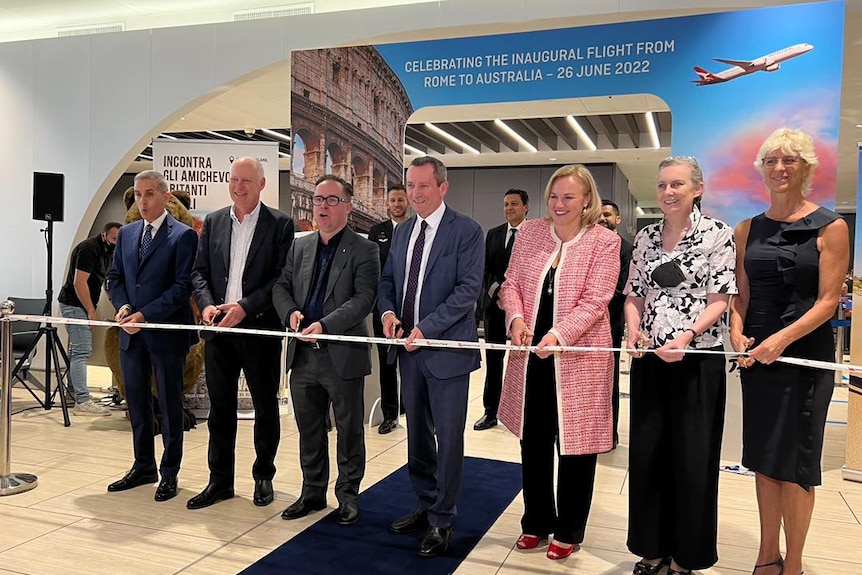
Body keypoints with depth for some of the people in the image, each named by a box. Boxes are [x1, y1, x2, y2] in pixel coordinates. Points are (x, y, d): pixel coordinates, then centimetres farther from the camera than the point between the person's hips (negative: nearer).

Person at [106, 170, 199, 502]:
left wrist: (145, 314, -18)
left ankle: (169, 473, 17)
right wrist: (123, 306, -5)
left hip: (166, 333, -6)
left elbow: (182, 287, -13)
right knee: (137, 402, 14)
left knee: (170, 405, 5)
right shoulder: (126, 234, 12)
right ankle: (143, 467, 29)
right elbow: (115, 277, 14)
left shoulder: (184, 236, -8)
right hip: (132, 335, 6)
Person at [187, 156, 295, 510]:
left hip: (261, 328, -3)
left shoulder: (280, 224, -4)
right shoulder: (213, 222, 10)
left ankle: (263, 477, 25)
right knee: (220, 407, 10)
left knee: (265, 407, 9)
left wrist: (245, 306, -17)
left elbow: (283, 278, -9)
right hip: (219, 328, 4)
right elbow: (199, 272, 11)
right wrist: (207, 304, -7)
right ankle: (220, 481, 22)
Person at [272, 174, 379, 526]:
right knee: (309, 430, 17)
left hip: (343, 355, -5)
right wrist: (290, 311, -8)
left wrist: (325, 324, -24)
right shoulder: (299, 247, 11)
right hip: (303, 353, 5)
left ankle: (347, 496, 25)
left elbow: (364, 298, -15)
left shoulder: (364, 250, -6)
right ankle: (313, 492, 33)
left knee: (349, 431, 9)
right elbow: (281, 286, 13)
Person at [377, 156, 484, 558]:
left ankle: (441, 520, 18)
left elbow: (468, 289, -16)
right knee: (417, 434, 17)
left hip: (446, 348, -6)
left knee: (448, 438, 3)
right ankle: (424, 506, 34)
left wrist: (427, 328, -21)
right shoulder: (402, 232, 11)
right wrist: (388, 310, -5)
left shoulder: (466, 231, -9)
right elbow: (387, 279, 17)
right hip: (409, 347, 7)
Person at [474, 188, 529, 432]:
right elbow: (485, 269, 9)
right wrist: (497, 292, -7)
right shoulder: (493, 234, 12)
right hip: (495, 304, 4)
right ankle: (491, 412, 16)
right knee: (493, 359, 8)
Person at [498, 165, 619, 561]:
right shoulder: (529, 232, 6)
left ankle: (569, 531, 28)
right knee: (533, 441, 15)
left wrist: (558, 334, -27)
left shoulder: (604, 241, -6)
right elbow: (512, 283, 6)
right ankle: (536, 522, 34)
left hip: (577, 357, -4)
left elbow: (595, 301, -14)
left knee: (575, 444, 8)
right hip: (531, 355, 4)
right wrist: (516, 318, -13)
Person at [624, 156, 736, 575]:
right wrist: (633, 330, -7)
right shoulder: (645, 237, 9)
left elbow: (720, 299, -7)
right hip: (649, 358, 4)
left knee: (691, 459, 4)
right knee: (645, 453, 9)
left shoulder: (717, 234, -4)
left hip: (697, 360, -4)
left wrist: (686, 336, -21)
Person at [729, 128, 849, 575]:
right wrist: (737, 330, -9)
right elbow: (741, 295, 10)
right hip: (756, 355, 4)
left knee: (794, 461, 2)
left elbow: (828, 301, -10)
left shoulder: (830, 227, -4)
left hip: (805, 356, -4)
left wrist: (781, 339, -22)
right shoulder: (748, 230, 9)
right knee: (763, 458, 11)